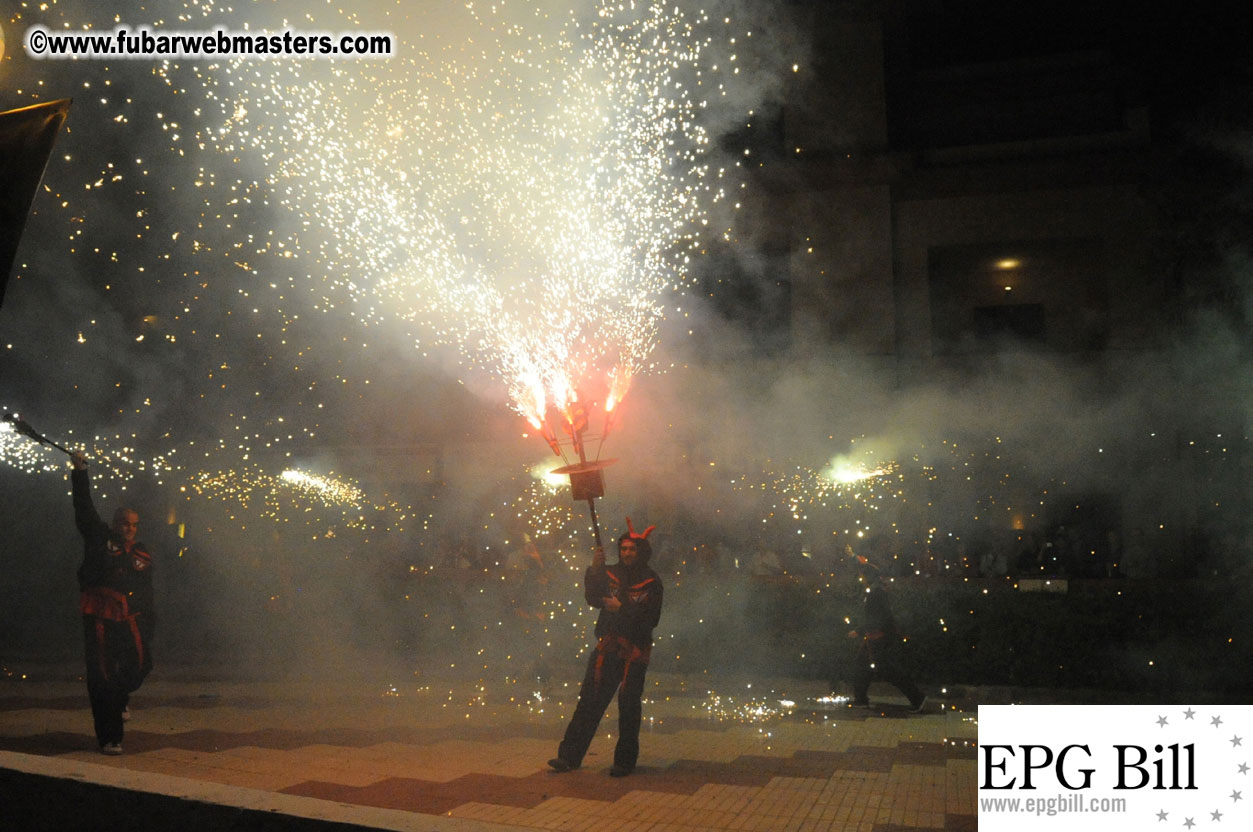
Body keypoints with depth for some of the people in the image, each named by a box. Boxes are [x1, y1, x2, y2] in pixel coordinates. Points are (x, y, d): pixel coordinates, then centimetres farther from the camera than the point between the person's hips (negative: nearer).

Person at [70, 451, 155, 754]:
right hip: (98, 618, -2)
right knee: (102, 677, -4)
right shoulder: (99, 540, 6)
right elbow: (84, 508, 0)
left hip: (130, 618, 3)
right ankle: (109, 738, 3)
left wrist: (149, 623, 13)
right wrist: (79, 473, -4)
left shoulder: (143, 556, 13)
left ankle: (120, 697, 18)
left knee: (141, 660, -16)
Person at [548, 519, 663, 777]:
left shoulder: (651, 582, -1)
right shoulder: (609, 574, 8)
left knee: (628, 707, 3)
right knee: (589, 701, -1)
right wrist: (594, 571, -16)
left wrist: (622, 608, -15)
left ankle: (625, 761, 15)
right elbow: (593, 598, -4)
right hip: (607, 647, 2)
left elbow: (650, 618, -8)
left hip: (635, 652, -2)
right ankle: (570, 756, 1)